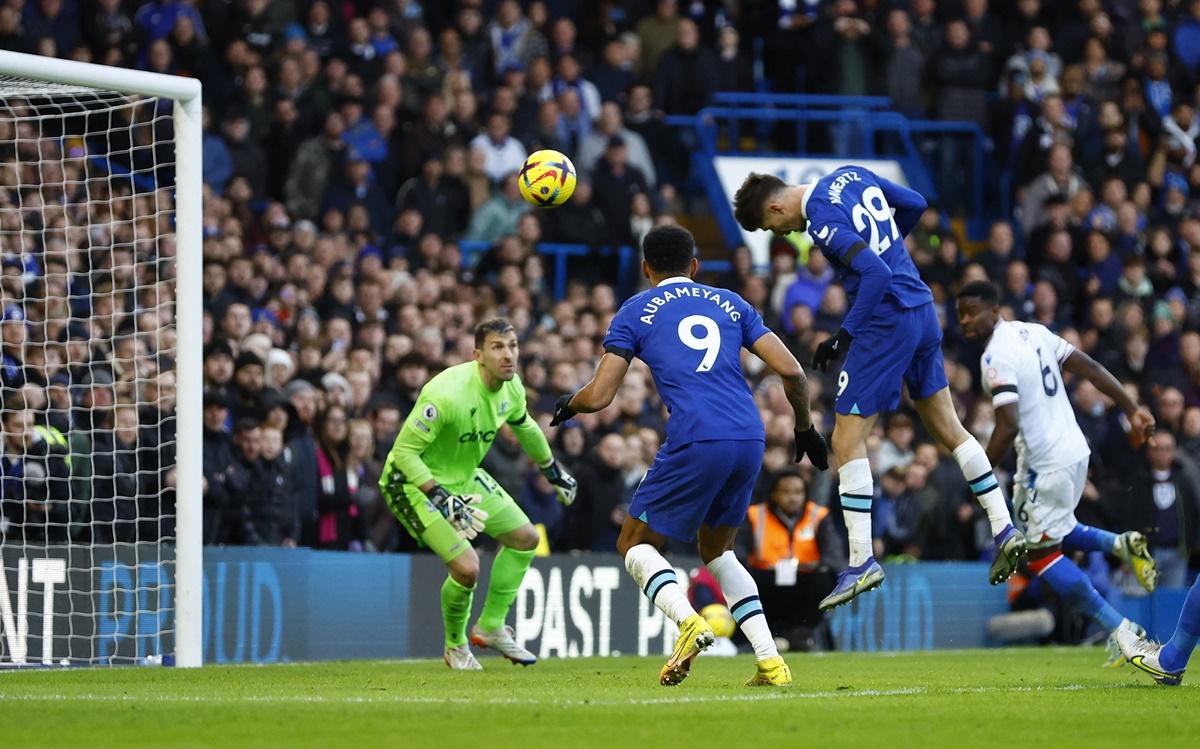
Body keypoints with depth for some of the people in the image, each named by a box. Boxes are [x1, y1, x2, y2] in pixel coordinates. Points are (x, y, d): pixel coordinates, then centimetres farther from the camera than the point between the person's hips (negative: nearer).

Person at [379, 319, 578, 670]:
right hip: (415, 481, -9)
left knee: (525, 538, 11)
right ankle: (455, 647, 8)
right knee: (466, 567, -20)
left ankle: (491, 626, 27)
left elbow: (523, 426, 16)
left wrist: (553, 470, 27)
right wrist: (440, 497, -39)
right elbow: (404, 451, -31)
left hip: (465, 475, 9)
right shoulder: (447, 394, -34)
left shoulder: (511, 388, -8)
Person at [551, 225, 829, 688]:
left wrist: (567, 405, 28)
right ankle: (770, 661, 9)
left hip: (695, 441, -5)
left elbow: (599, 396, 6)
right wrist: (805, 428, 28)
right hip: (751, 440, 5)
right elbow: (790, 370, 13)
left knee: (635, 544, 12)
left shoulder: (635, 312, 12)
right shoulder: (730, 304, 22)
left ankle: (688, 622, -17)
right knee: (717, 550, 25)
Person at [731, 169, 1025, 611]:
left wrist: (844, 335, -21)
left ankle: (862, 562, -5)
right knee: (947, 427, 18)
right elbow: (915, 205, 19)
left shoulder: (823, 222, -18)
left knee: (847, 440, -3)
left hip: (886, 321, -9)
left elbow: (876, 274, -26)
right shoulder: (851, 175, 8)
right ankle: (1004, 530, 17)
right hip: (923, 313, 9)